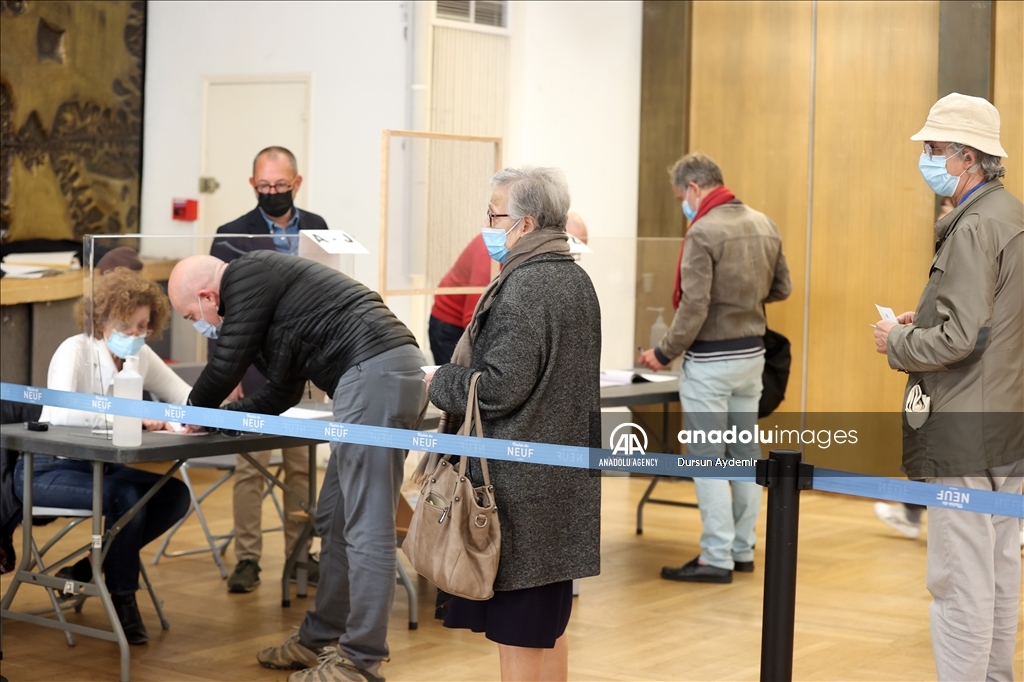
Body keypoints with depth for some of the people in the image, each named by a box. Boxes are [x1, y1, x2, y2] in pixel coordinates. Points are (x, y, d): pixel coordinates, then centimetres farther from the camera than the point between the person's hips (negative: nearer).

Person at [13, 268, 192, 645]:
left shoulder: (141, 356, 0)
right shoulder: (75, 350, -19)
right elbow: (60, 411, -36)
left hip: (100, 468, 7)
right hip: (47, 469, -7)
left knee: (175, 495, -14)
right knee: (125, 496, -31)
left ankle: (88, 568, 0)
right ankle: (123, 598, -11)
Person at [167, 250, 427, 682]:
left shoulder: (246, 276, -2)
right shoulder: (265, 288, 27)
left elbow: (227, 365, -2)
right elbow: (282, 395, 29)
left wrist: (194, 412, 17)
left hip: (375, 372, -10)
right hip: (395, 371, 10)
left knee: (366, 526, -8)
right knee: (335, 519, 16)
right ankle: (322, 638, 25)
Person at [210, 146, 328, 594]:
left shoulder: (316, 228, 8)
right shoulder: (232, 237, -1)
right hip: (254, 369, -3)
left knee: (303, 465, 9)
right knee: (250, 466, 0)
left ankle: (300, 553, 18)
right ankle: (247, 559, 9)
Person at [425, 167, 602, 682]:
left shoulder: (522, 289, -18)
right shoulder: (576, 281, 12)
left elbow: (500, 388, -22)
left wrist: (439, 383, -6)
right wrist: (456, 373, 19)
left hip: (520, 488, -9)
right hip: (564, 479, 10)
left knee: (516, 629, -2)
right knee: (549, 626, 17)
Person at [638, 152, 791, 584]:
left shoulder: (704, 232, -18)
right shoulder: (763, 225, 6)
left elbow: (694, 308, -21)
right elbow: (782, 288, 14)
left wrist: (664, 354, -12)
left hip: (710, 359, -8)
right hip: (752, 353, 8)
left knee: (708, 459, -1)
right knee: (745, 453, 14)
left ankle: (716, 559, 1)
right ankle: (742, 550, 21)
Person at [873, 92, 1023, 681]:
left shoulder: (975, 227, -18)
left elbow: (958, 339, -24)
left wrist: (897, 342, -8)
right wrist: (926, 321, 14)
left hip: (965, 430, -10)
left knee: (960, 579, -5)